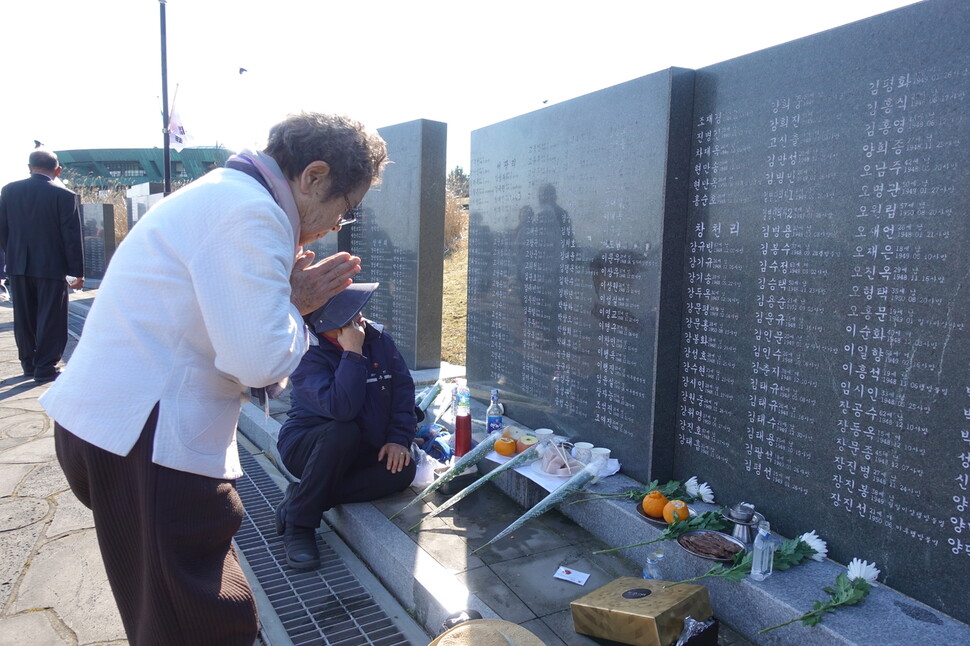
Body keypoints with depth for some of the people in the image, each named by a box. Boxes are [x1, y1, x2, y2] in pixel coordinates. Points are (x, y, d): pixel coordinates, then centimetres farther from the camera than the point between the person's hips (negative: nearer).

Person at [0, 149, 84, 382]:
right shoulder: (64, 195, -11)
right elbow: (72, 237, -11)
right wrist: (77, 272, -6)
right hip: (51, 266, -4)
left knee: (24, 318, 14)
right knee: (50, 319, 3)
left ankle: (29, 363, 25)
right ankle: (45, 368, 5)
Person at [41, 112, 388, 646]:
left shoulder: (222, 194, 14)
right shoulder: (251, 212, -19)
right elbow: (259, 360, -23)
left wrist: (290, 295, 4)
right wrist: (294, 306, -5)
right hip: (144, 438, -11)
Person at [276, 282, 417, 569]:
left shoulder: (378, 338, -6)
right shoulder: (309, 357, -22)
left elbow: (403, 387, -4)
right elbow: (341, 408, -38)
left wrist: (399, 438, -15)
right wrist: (353, 353, -34)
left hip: (357, 452, 5)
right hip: (306, 447, -5)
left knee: (403, 469, -22)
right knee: (343, 431, -37)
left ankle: (299, 500, -13)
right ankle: (298, 524, -20)